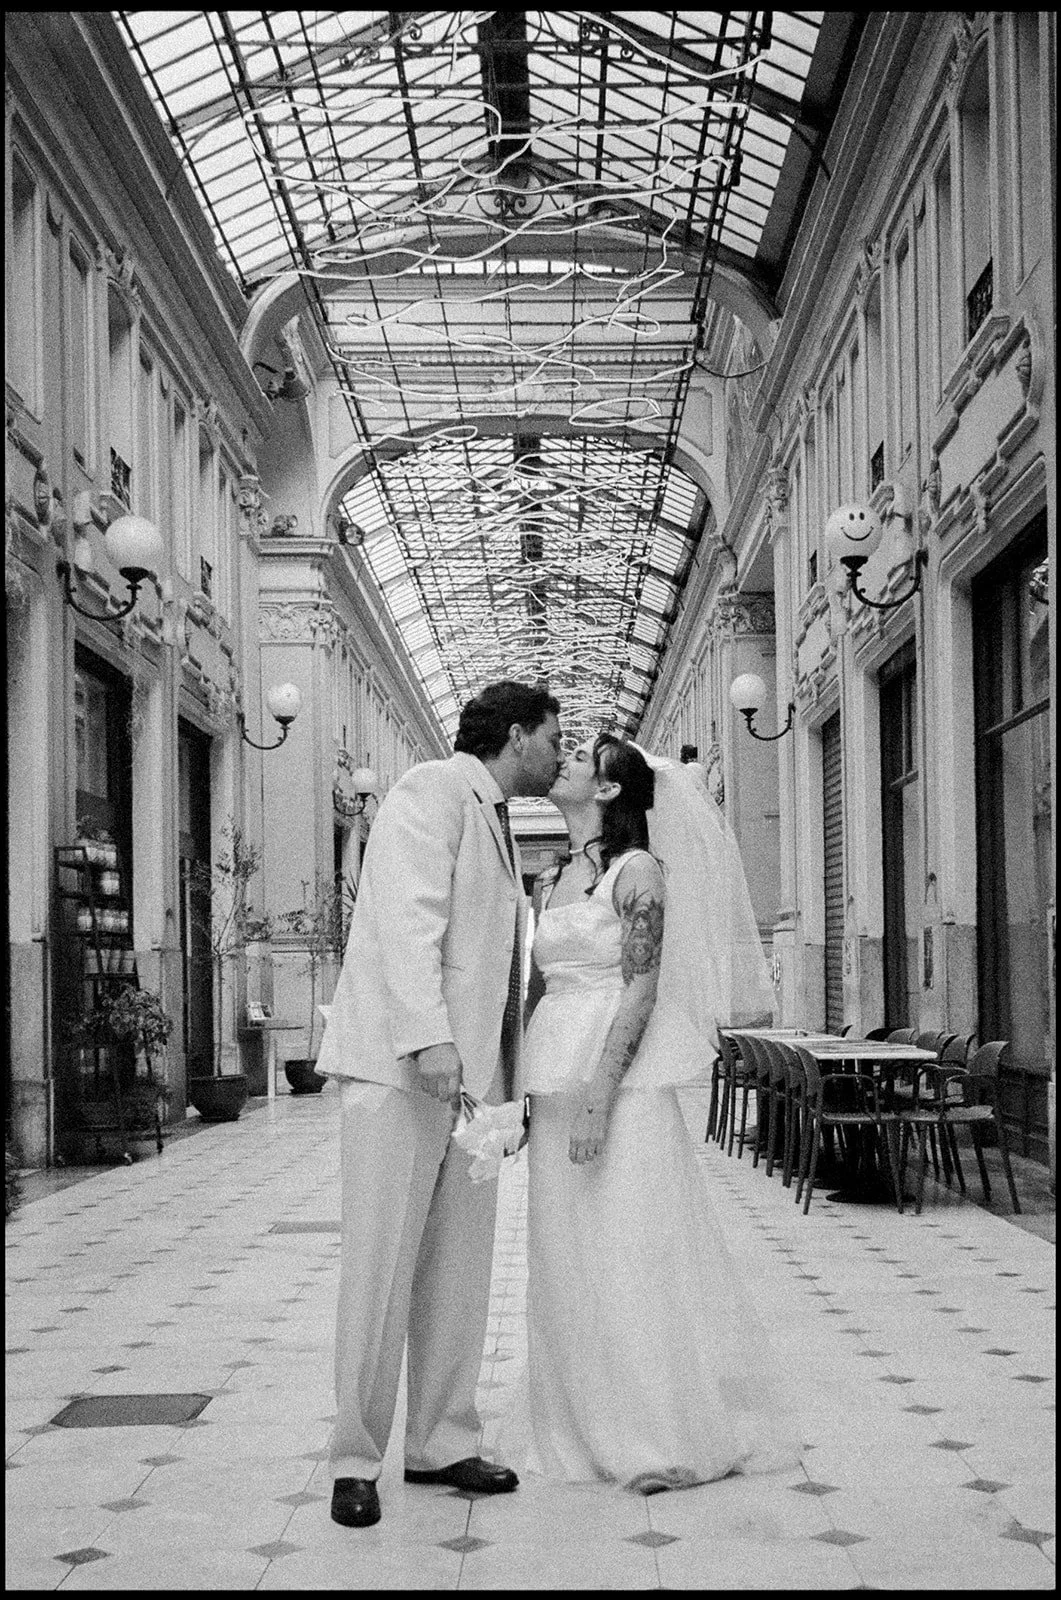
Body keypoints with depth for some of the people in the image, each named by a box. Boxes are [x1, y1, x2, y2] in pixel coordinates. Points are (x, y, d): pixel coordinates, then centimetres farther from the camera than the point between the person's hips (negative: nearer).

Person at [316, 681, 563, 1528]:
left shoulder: (495, 824, 23)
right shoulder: (433, 790, -5)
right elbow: (409, 917, -17)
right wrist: (427, 1038, -27)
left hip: (468, 1071, 9)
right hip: (403, 1063, -9)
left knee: (460, 1265, 7)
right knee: (381, 1263, -5)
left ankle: (442, 1443, 15)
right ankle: (356, 1459, 1)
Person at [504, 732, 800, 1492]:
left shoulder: (639, 871, -7)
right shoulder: (556, 881, 16)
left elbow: (641, 990, -13)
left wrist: (599, 1096, -20)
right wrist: (520, 1094, 14)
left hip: (620, 1085, -7)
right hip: (556, 1082, 8)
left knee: (633, 1253, -5)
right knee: (569, 1262, 9)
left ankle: (673, 1436, 5)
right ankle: (592, 1426, 18)